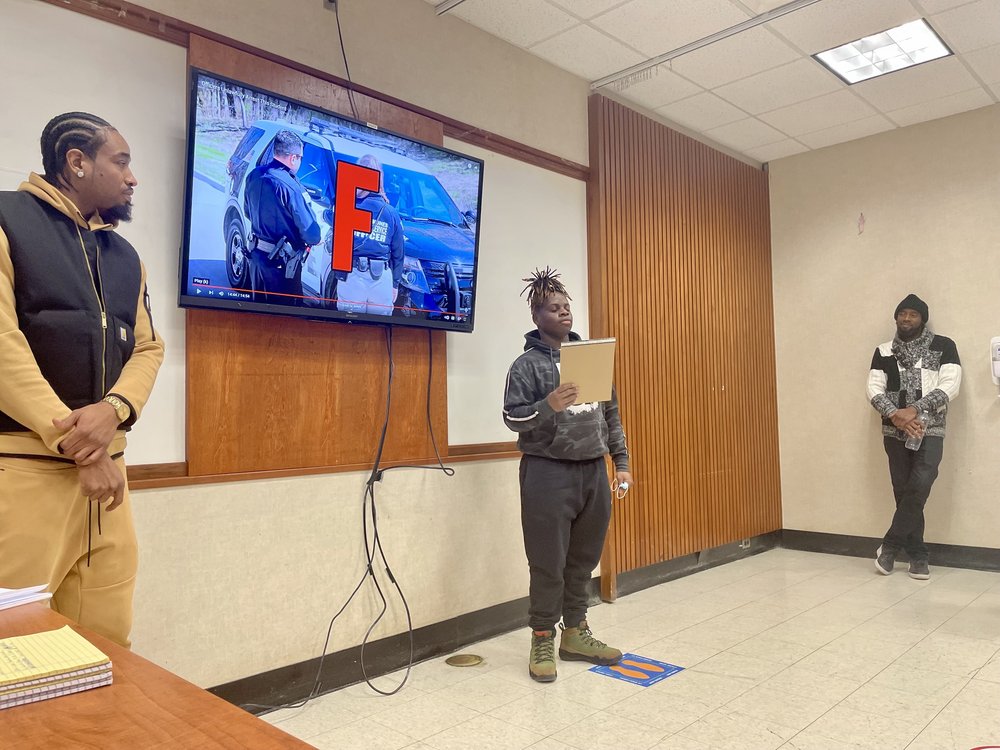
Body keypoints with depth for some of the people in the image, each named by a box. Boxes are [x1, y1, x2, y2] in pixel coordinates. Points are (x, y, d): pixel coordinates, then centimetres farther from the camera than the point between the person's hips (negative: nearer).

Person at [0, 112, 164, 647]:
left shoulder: (125, 256, 18)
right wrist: (73, 442, -15)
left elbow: (148, 348, 12)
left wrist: (114, 409, -9)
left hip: (106, 466, 6)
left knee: (106, 641, 9)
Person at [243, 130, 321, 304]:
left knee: (259, 302, 21)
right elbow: (311, 233, -20)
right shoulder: (290, 187, -23)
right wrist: (316, 237, 2)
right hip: (281, 263, -7)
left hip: (256, 255, 7)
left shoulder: (254, 176, -1)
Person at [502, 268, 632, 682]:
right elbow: (513, 417, -9)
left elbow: (611, 413, 15)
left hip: (594, 471, 5)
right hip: (548, 474, -5)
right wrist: (549, 406, -26)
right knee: (548, 563, 1)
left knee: (584, 559, 13)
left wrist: (621, 461, 11)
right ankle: (542, 641, 17)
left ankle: (576, 633, 29)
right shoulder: (527, 364, -5)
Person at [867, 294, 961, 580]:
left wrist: (915, 409, -19)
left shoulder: (944, 346, 2)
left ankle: (890, 545, -2)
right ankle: (917, 555, 14)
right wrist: (895, 414, -18)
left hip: (929, 430, -2)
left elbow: (950, 386, -8)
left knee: (919, 487, -17)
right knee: (904, 492, 4)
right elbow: (874, 389, 0)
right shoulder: (883, 352, 8)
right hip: (895, 432, 2)